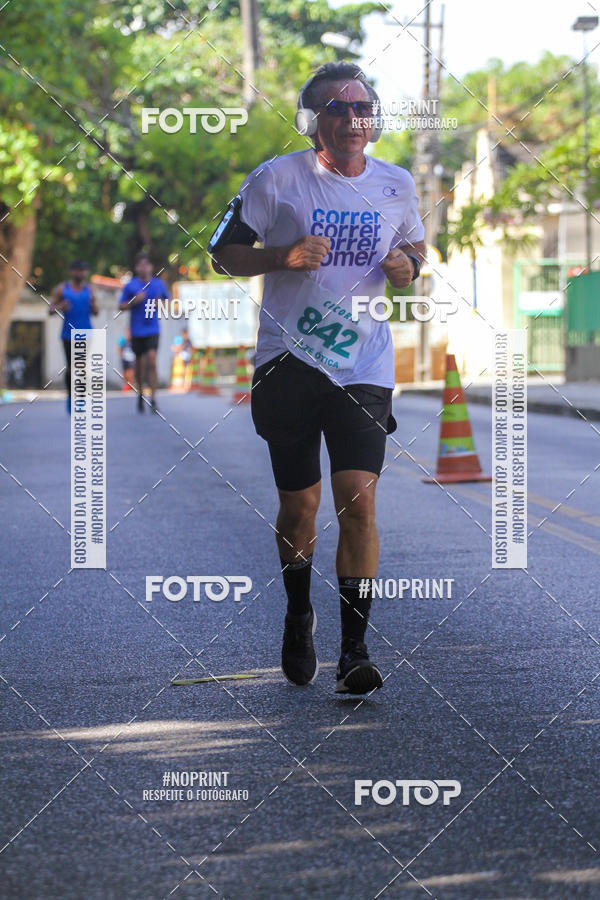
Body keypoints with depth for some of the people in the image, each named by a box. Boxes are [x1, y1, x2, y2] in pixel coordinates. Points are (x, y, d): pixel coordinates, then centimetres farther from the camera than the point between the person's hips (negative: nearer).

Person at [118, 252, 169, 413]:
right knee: (140, 363, 8)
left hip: (152, 329, -1)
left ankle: (153, 399, -15)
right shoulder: (130, 286, 0)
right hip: (136, 331, 1)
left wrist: (160, 304, -4)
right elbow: (121, 306, 3)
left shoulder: (159, 284, 5)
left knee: (152, 360, -15)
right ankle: (140, 395, 29)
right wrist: (134, 301, -14)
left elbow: (166, 300, 18)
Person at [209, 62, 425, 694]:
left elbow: (415, 244, 25)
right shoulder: (277, 179, -2)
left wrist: (408, 264, 1)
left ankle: (354, 650, -7)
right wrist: (285, 256, -15)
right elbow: (223, 253, 2)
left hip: (364, 368, 1)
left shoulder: (396, 185, 8)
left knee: (358, 502, -11)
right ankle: (298, 618, 34)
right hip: (289, 359, -1)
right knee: (299, 506, 7)